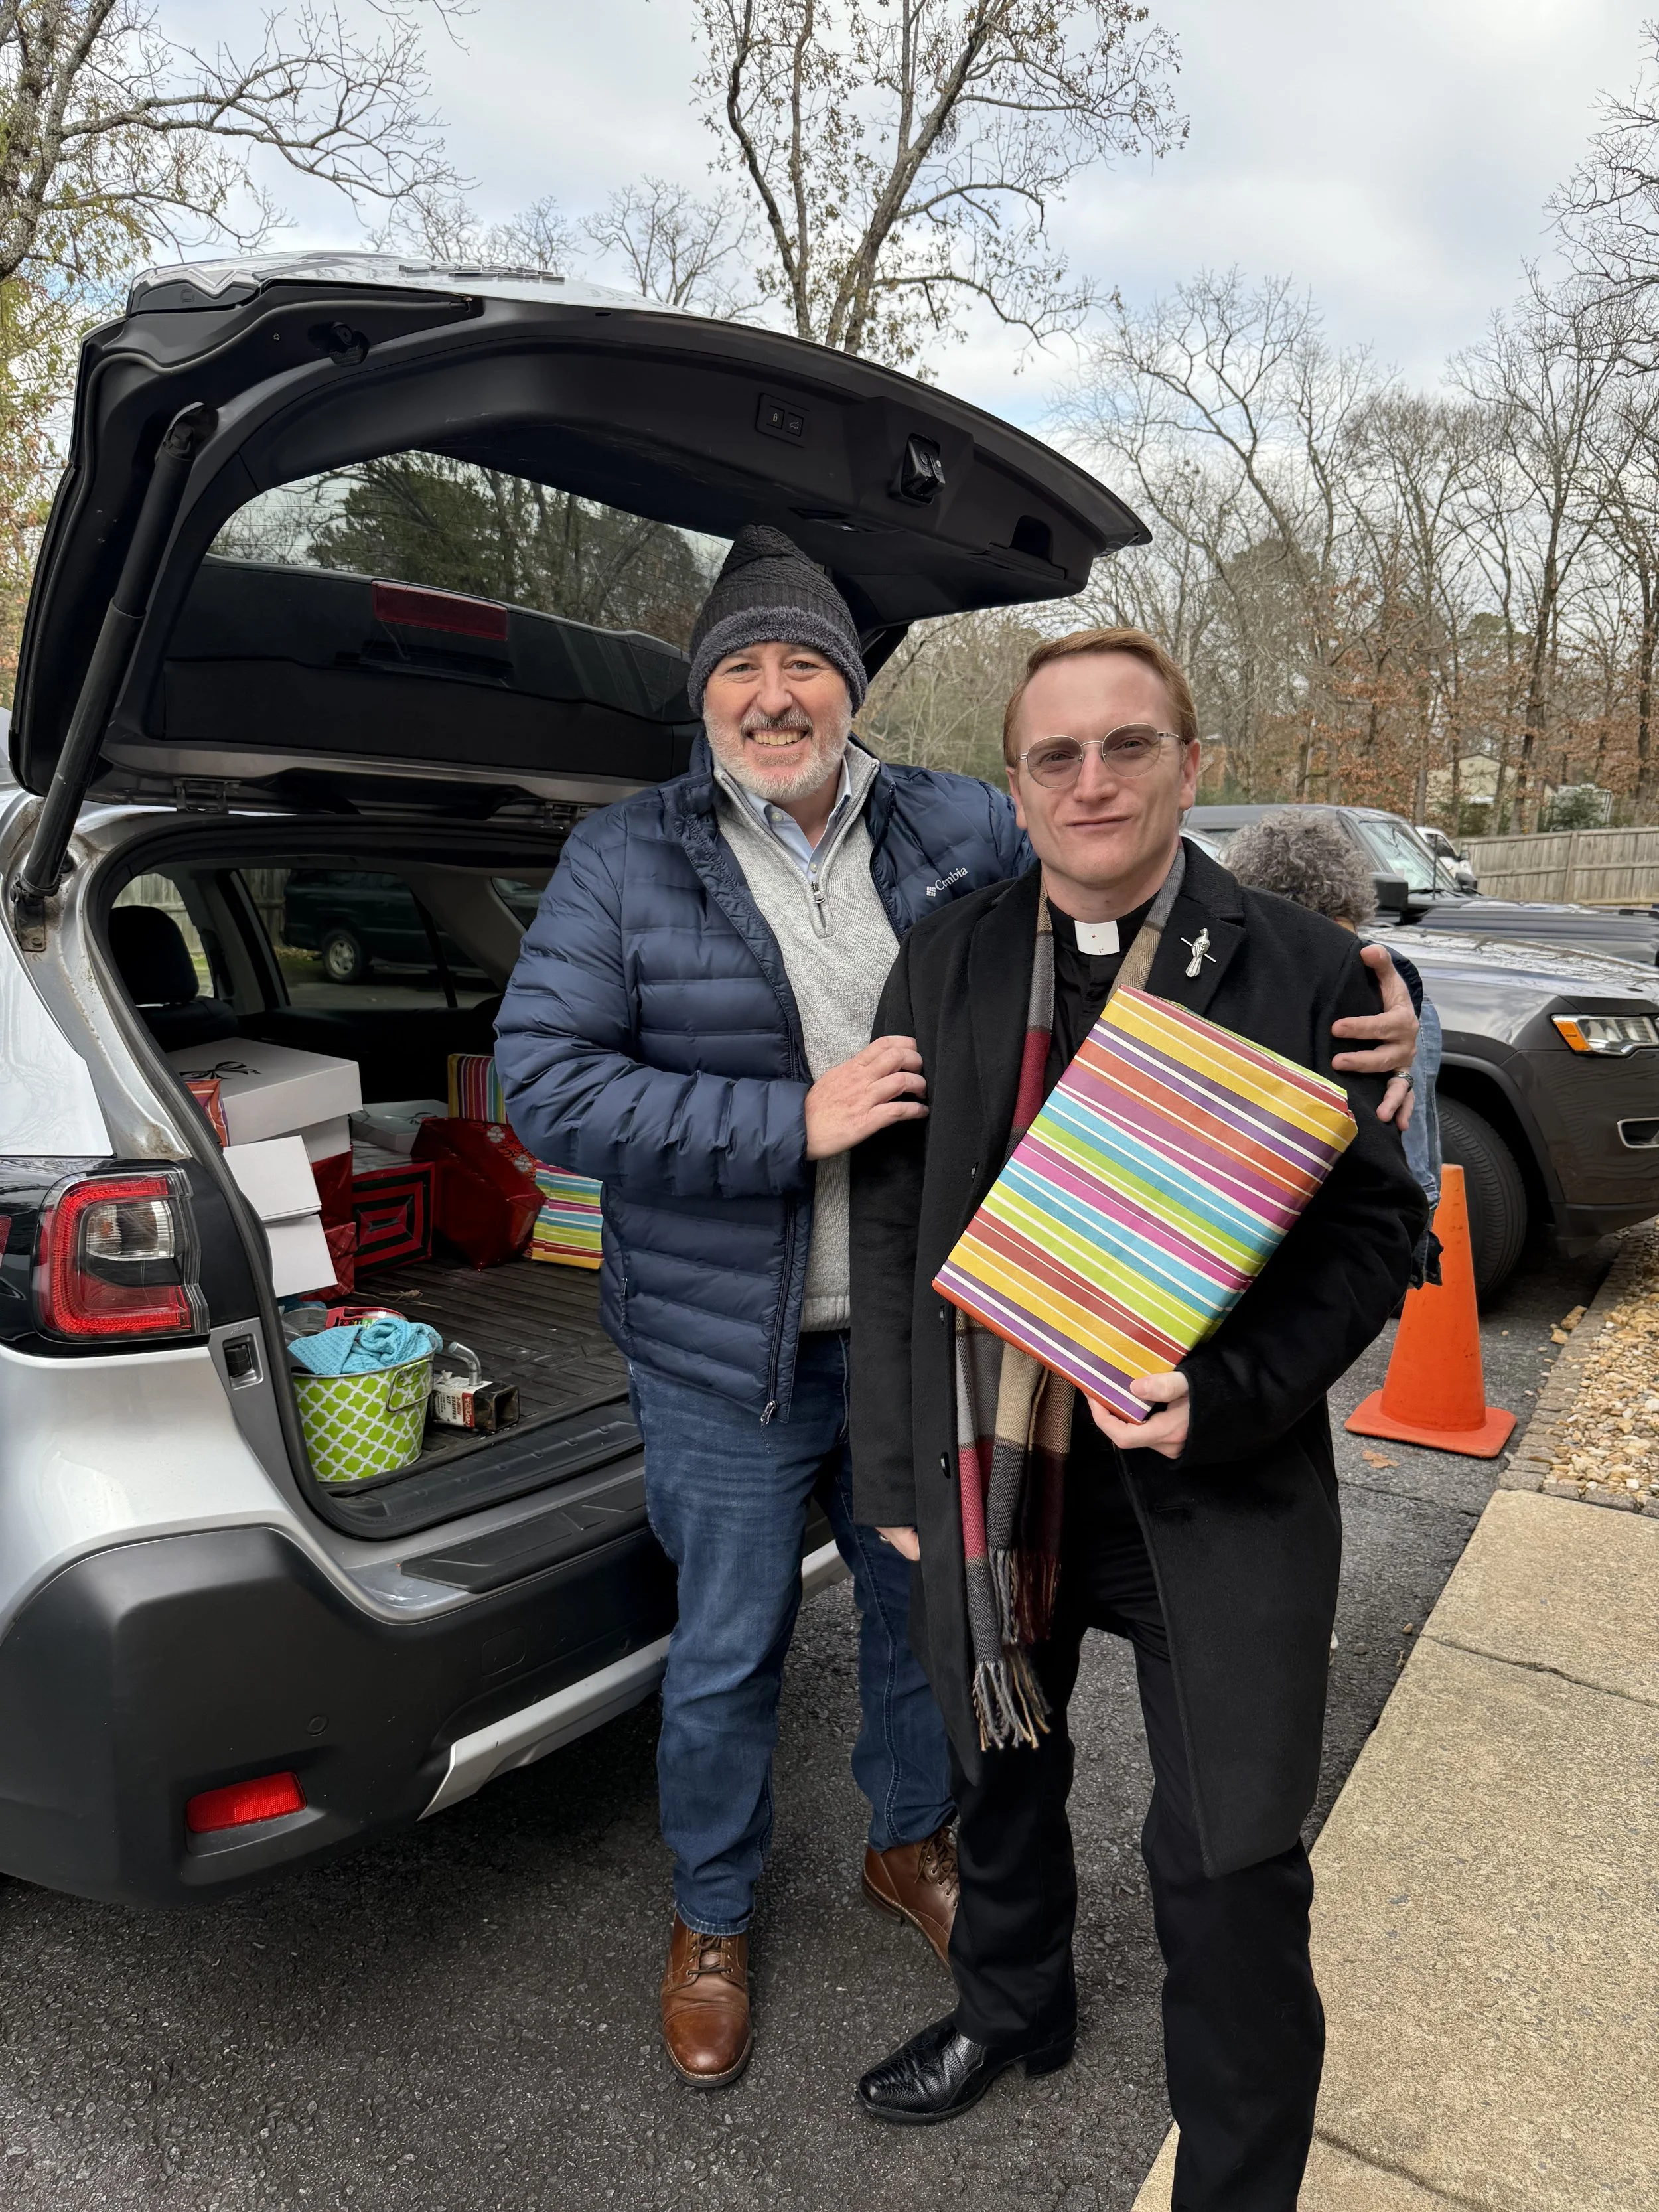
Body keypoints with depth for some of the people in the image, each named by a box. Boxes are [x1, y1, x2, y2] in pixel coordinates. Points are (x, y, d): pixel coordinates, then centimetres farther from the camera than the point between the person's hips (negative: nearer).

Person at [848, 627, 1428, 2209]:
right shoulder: (945, 964, 0)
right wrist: (894, 1471, 2)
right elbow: (887, 1229, 2)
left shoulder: (1304, 972, -7)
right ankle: (1011, 2013, 55)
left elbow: (1374, 1225, -5)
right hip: (988, 1470, 4)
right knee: (1000, 1779, 25)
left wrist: (1228, 1398, -20)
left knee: (1229, 1867, 6)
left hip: (1215, 1494, -3)